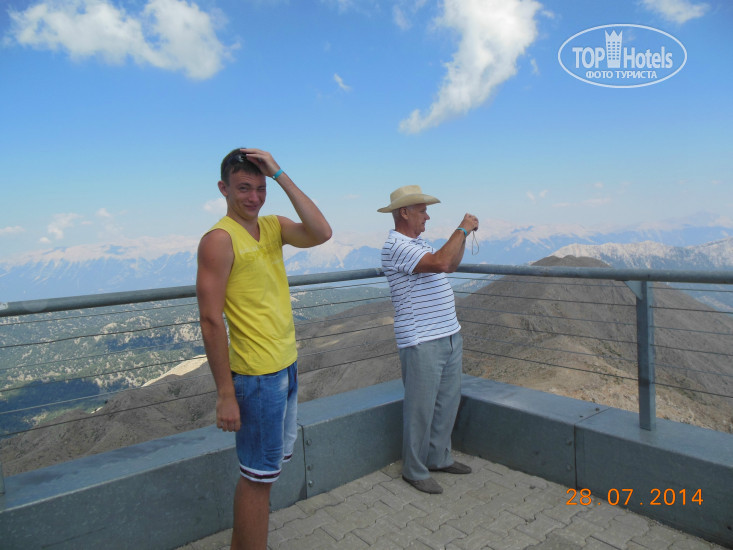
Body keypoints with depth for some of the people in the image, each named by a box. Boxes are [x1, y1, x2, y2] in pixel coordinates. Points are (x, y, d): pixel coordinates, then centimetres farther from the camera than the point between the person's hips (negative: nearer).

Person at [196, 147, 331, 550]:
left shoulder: (273, 226, 7)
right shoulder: (219, 239, -14)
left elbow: (321, 233, -12)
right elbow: (211, 321, -18)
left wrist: (281, 175, -13)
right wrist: (225, 394, -18)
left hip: (288, 365, 8)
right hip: (257, 375, -8)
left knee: (272, 461, 22)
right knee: (259, 475, 5)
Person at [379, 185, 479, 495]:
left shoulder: (417, 244, 16)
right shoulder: (397, 246, -16)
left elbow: (451, 265, 27)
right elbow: (441, 262, -29)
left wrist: (464, 235, 14)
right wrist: (462, 228, -16)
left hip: (449, 336, 10)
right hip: (421, 343, -10)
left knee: (448, 402, 17)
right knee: (421, 409, 1)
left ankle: (439, 459, 33)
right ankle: (414, 471, 18)